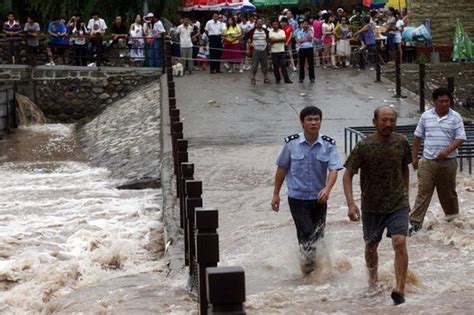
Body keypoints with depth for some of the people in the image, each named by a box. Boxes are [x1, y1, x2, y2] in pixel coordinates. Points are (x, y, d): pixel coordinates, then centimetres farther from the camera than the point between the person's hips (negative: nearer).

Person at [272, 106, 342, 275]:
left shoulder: (328, 145, -6)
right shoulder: (291, 143, -6)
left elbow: (334, 169, -15)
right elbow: (282, 168, 4)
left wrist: (327, 189, -34)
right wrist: (276, 194, 7)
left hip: (319, 197, 2)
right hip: (297, 197, -2)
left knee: (318, 235, 13)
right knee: (306, 232, -14)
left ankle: (310, 261, 36)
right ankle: (308, 261, 6)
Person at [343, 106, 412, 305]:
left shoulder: (401, 142, -5)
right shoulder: (363, 147, -15)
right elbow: (348, 175, -11)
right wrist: (351, 203, -23)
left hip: (398, 204, 0)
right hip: (372, 206, 0)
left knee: (399, 242, -19)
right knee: (371, 246, 17)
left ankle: (400, 290, -20)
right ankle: (373, 280, 45)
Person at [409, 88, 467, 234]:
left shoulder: (455, 117, -2)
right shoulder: (426, 116, 5)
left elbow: (461, 138, -7)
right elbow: (418, 137, 12)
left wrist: (447, 150, -21)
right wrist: (414, 157, 12)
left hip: (448, 162, -1)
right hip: (428, 161, 1)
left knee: (448, 193, 12)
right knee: (423, 192, -5)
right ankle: (415, 222, -6)